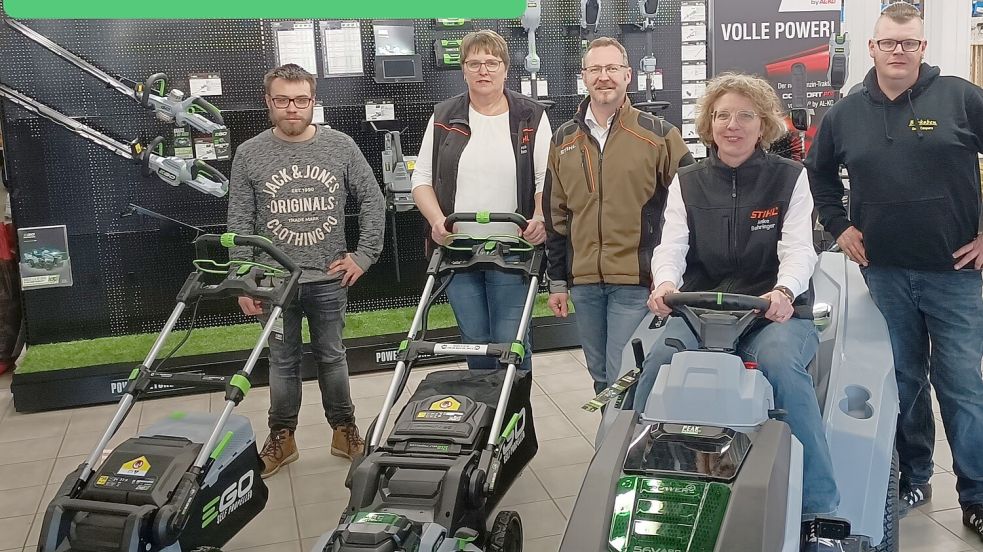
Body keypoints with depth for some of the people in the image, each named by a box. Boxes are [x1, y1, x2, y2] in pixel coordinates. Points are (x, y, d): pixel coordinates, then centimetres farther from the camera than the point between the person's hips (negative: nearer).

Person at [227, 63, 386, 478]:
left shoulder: (341, 147, -2)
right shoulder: (249, 154, -2)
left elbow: (373, 200, 4)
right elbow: (239, 223, 0)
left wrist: (364, 255, -1)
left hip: (330, 279, 0)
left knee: (332, 358, 13)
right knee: (283, 362, 12)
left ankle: (344, 430, 29)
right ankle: (281, 437, 28)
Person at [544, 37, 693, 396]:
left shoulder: (657, 134, -3)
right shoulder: (564, 140, 10)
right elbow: (556, 216, 13)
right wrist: (557, 281, 12)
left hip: (636, 281, -4)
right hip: (583, 282, 5)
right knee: (600, 377, 16)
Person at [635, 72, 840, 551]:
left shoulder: (790, 178, 7)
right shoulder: (687, 182, 12)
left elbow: (798, 248, -7)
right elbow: (672, 244, -1)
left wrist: (784, 290, -30)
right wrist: (665, 282, -26)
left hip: (775, 313, -1)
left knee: (781, 364, -34)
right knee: (659, 361, -29)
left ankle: (819, 511, -25)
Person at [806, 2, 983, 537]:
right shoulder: (846, 113, 6)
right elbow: (818, 172, 20)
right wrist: (839, 226, 10)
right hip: (883, 272, 3)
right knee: (902, 381, 12)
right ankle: (912, 478, 27)